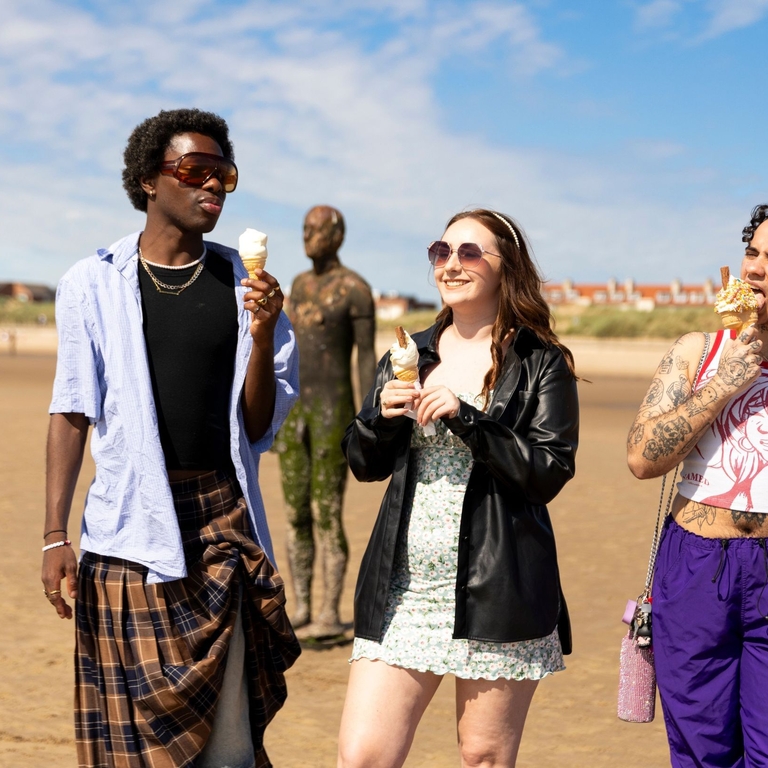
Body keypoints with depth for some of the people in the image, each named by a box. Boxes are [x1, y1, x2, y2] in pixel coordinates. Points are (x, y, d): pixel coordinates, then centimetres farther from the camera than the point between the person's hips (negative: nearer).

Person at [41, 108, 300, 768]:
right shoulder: (93, 284, 3)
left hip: (223, 526, 1)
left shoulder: (245, 287, 7)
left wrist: (262, 336, -10)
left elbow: (259, 428, 5)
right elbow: (72, 413, 3)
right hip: (129, 527, -1)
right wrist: (55, 534, -3)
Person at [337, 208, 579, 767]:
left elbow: (549, 475, -10)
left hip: (495, 591, -3)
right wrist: (382, 414, -7)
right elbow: (365, 465, 14)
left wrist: (465, 417, -18)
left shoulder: (542, 364, -1)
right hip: (403, 589, 4)